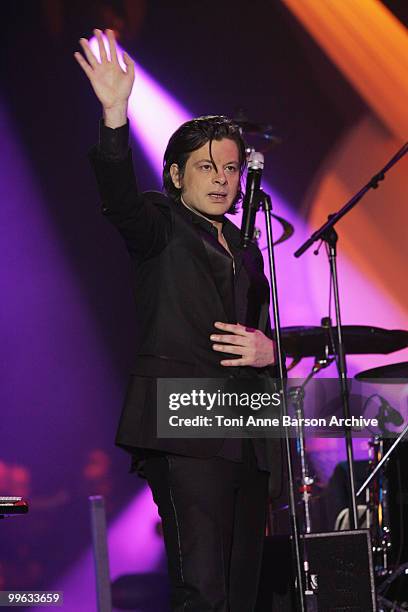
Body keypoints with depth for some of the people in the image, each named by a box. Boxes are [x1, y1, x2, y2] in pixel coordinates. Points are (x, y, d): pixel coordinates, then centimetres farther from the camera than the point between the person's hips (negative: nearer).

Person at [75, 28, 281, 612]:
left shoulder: (246, 251, 24)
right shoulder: (160, 224, 5)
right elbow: (119, 199, -18)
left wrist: (267, 350, 4)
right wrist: (115, 116, -35)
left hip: (245, 433, 7)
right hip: (182, 426, -7)